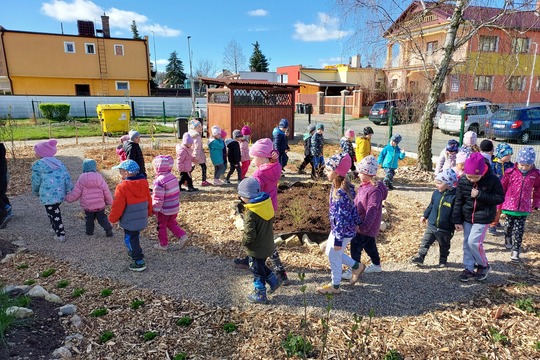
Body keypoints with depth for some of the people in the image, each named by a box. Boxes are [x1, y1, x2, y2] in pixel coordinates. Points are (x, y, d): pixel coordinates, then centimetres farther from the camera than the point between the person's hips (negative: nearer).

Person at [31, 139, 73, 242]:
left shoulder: (37, 165, -7)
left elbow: (36, 182, 0)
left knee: (53, 214, 5)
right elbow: (67, 177, 4)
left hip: (48, 196, -6)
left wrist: (36, 192, 18)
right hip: (60, 193, 6)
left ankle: (60, 235, 6)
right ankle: (58, 229, 34)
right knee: (56, 211, 25)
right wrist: (70, 191, 9)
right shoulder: (58, 162, 8)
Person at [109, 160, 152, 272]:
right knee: (134, 237, 27)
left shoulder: (122, 187, -22)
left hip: (129, 221, -7)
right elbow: (149, 199, 10)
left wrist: (112, 218, -2)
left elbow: (117, 206, -17)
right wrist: (149, 212, 24)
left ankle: (139, 262, 5)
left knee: (130, 240, 4)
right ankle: (134, 252, 45)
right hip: (141, 219, 7)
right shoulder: (143, 183, -1)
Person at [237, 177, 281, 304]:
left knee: (257, 270, 11)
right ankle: (273, 281, 36)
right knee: (261, 266, 28)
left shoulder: (250, 213, -29)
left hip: (257, 249, -7)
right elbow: (271, 221, 9)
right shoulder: (267, 203, -5)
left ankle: (260, 295, 26)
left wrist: (244, 241, -8)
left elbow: (250, 235, -27)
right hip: (267, 244, 8)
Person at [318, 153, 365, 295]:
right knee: (330, 253, 25)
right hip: (337, 228, 9)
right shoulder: (343, 187, -1)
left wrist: (338, 239, -21)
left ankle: (335, 286, 32)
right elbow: (351, 207, 11)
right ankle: (357, 266, 39)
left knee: (334, 257, 10)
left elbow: (341, 218, -27)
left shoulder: (340, 193, -31)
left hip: (343, 231, -9)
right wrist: (357, 223, 21)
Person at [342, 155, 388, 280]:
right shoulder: (363, 185, 4)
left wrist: (364, 226, -37)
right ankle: (376, 265, 41)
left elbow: (372, 210, -32)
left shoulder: (375, 190, -26)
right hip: (360, 222, 10)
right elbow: (356, 202, 16)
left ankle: (353, 270, 9)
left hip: (368, 226, -10)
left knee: (356, 245, -4)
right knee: (369, 244, 23)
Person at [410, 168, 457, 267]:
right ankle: (419, 257, 17)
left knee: (444, 246, 17)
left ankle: (443, 260, 36)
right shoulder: (436, 193, -2)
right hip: (431, 225, 4)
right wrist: (425, 215, 17)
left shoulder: (454, 196, -19)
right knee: (425, 242, 7)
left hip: (445, 229, -4)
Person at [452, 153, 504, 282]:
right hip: (467, 217, 4)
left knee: (474, 242, -9)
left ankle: (484, 266, 17)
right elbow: (458, 202, -2)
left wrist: (480, 195, -24)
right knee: (467, 242, 9)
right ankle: (469, 268, 23)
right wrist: (457, 220, -2)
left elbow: (500, 198, -11)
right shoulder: (462, 181, -9)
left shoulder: (492, 180, -16)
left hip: (483, 218, -4)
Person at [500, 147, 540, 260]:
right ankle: (508, 238, 45)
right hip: (509, 205, 0)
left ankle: (516, 250, 6)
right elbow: (502, 187, 2)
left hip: (524, 207, 0)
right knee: (509, 225, 15)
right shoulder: (510, 172, -9)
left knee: (519, 230, -1)